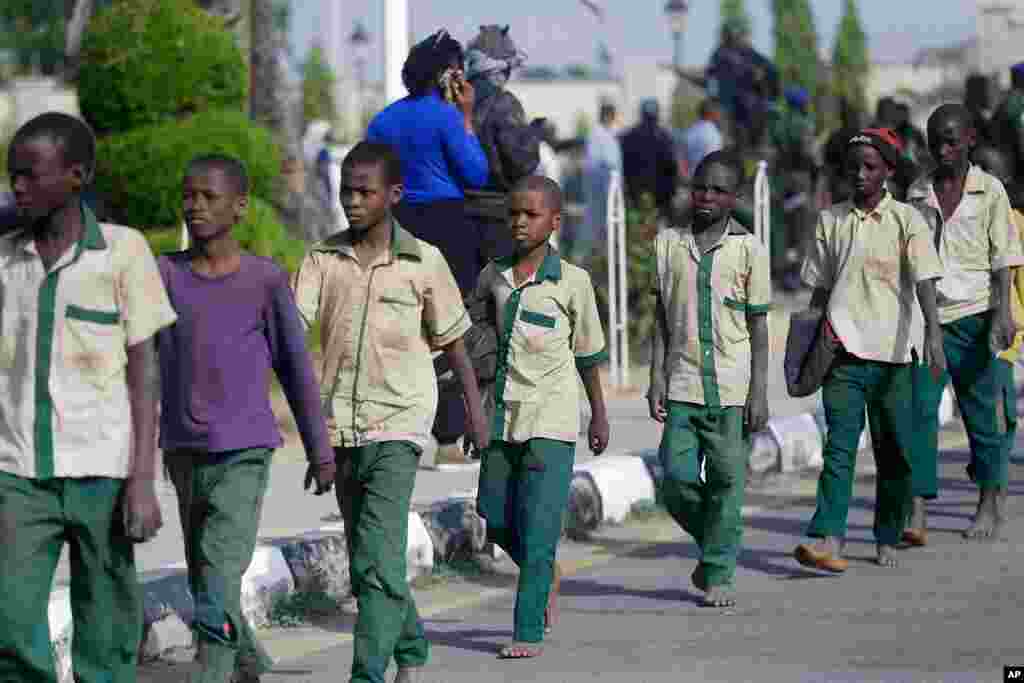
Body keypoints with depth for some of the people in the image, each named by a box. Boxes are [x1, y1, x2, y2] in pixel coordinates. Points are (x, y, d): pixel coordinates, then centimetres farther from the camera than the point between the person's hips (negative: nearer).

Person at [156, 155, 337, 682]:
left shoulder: (267, 282, -4)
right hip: (184, 454, 4)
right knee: (204, 582, 14)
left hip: (244, 455, -4)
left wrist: (321, 452, 7)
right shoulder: (163, 276, 2)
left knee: (219, 582, -14)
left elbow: (296, 369, 3)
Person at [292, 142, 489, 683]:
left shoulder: (424, 262, -1)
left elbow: (452, 339, 9)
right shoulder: (323, 258, 5)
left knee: (378, 558, -17)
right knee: (365, 561, 15)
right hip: (341, 426, 4)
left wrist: (475, 409, 13)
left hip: (398, 422, -4)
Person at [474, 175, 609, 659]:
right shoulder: (493, 276, 4)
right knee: (497, 520, 9)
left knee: (536, 526, -8)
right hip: (503, 412, 4)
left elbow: (588, 353, 5)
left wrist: (599, 416, 11)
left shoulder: (572, 281, -5)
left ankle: (529, 632, -4)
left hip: (551, 418, -4)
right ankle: (545, 573, 37)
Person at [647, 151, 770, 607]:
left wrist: (759, 392, -3)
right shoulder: (669, 243, 7)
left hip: (732, 387, -2)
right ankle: (713, 545, 22)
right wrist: (657, 377, 4)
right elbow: (662, 317, 11)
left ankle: (719, 574, 9)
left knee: (727, 481, -1)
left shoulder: (749, 249, 0)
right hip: (683, 385, 2)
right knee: (677, 478, -4)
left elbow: (758, 325, 1)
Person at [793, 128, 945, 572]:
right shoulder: (830, 220, 10)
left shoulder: (906, 220, 0)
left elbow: (924, 282, -11)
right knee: (839, 446, -11)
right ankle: (829, 540, -21)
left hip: (892, 353, -1)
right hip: (844, 352, 2)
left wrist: (933, 335, -25)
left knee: (893, 452, 5)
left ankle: (887, 540, 19)